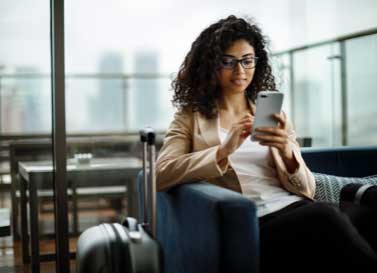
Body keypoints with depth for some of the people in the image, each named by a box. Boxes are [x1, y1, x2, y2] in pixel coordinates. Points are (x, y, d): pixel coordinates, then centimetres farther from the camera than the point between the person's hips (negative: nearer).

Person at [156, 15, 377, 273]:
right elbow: (161, 175, -7)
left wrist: (286, 152, -10)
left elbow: (306, 190, 11)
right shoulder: (190, 117, 12)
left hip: (295, 210, 3)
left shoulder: (273, 114, 19)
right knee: (324, 215, -30)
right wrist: (224, 151, -19)